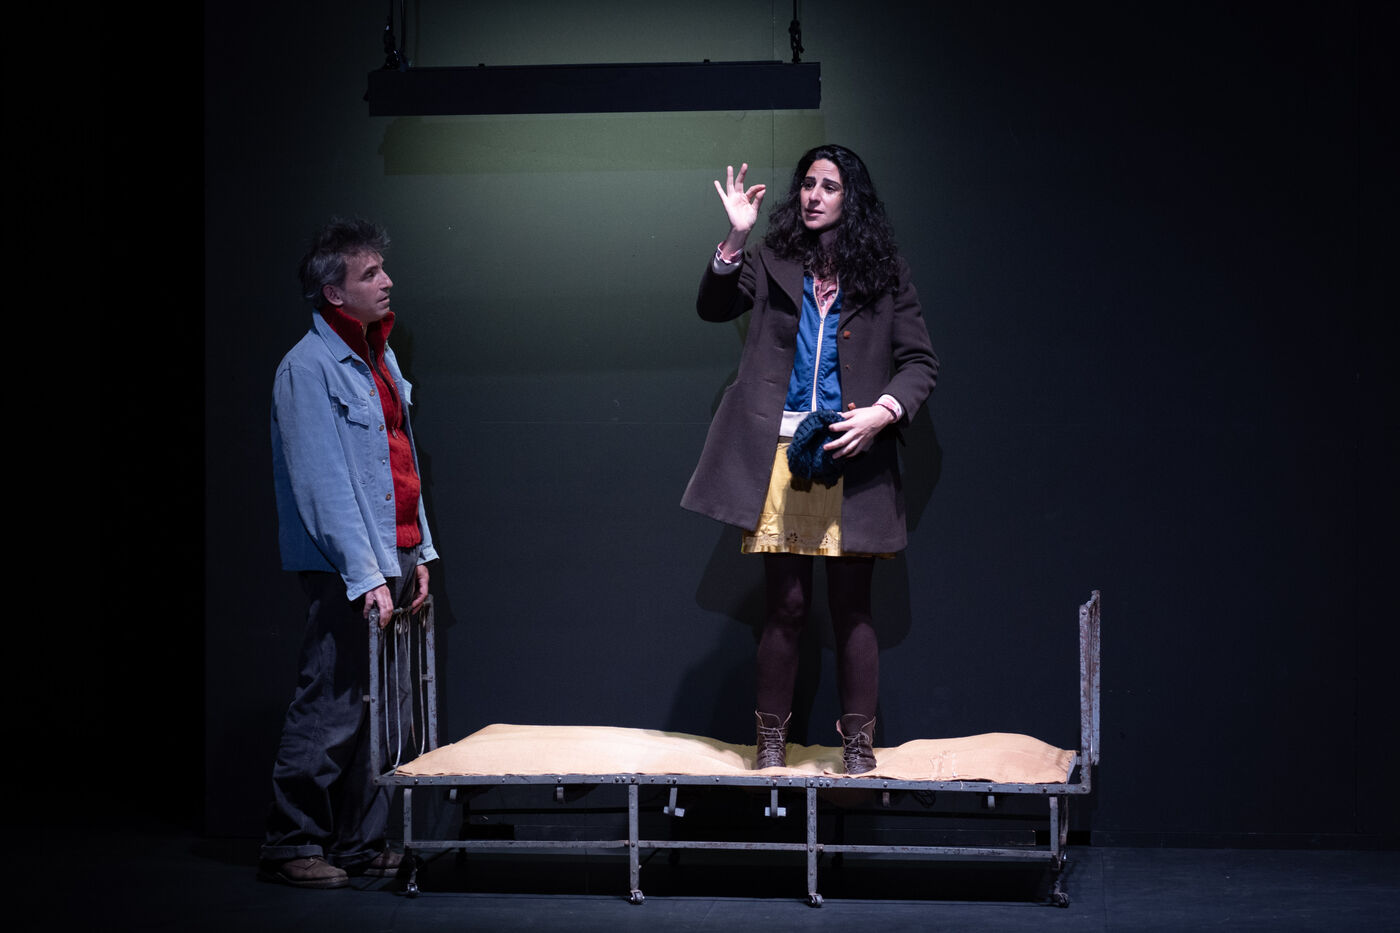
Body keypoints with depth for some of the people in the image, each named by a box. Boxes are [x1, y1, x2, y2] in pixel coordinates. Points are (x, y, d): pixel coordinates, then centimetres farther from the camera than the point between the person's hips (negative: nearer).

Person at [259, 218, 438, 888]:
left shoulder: (378, 356, 16)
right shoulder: (308, 368, -11)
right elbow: (326, 483, -16)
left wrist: (419, 553, 15)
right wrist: (367, 575, -20)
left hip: (393, 558, 8)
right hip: (346, 568, -8)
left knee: (378, 706, 10)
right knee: (333, 706, -6)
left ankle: (362, 842, 18)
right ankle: (290, 845, 4)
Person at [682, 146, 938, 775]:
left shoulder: (883, 275, 7)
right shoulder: (772, 264, 9)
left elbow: (920, 363, 6)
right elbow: (713, 307, -2)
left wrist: (883, 412, -10)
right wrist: (736, 239, -14)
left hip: (851, 456, 0)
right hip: (783, 454, 0)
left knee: (851, 607, 2)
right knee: (785, 605, 1)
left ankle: (858, 744, 10)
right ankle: (771, 741, 10)